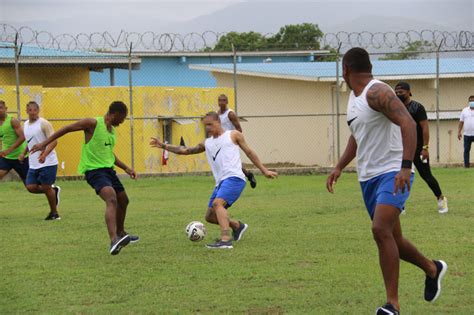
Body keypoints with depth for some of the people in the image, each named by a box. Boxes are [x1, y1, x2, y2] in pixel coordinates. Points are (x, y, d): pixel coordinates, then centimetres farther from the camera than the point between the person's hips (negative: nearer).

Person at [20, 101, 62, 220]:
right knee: (31, 187, -4)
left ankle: (54, 213, 13)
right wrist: (23, 153, 12)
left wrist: (44, 154, -31)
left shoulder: (44, 123, -10)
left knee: (46, 187, -4)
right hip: (33, 164, 7)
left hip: (48, 162, -7)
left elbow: (54, 141, -17)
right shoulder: (26, 125, 12)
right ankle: (54, 190, 22)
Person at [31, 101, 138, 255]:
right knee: (112, 199, -29)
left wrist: (126, 168, 27)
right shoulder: (93, 123, -12)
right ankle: (114, 241, -44)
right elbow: (66, 129, -9)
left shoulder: (112, 130, 14)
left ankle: (120, 234, 43)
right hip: (94, 170, -9)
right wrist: (44, 144, -13)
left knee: (123, 201, 19)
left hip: (108, 169, 9)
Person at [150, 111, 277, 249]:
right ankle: (238, 226, 32)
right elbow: (185, 150, 25)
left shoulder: (233, 135, 9)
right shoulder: (207, 143, 22)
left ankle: (226, 240, -41)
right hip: (221, 181, 8)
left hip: (234, 178, -7)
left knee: (217, 203, -29)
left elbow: (249, 152, 11)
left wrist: (264, 170, 9)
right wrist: (164, 146, 17)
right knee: (210, 216, 9)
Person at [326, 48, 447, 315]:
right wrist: (339, 167, 21)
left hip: (393, 173, -10)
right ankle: (432, 269, 40)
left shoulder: (377, 92, -15)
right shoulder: (354, 97, 15)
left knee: (381, 230, -25)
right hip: (368, 177, 10)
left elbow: (408, 123, -27)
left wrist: (406, 166, -37)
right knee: (392, 239, 14)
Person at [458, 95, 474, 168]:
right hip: (467, 134, 2)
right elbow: (461, 122, 8)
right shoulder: (464, 111, 9)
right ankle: (466, 164, 6)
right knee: (466, 150, 2)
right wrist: (459, 132, 0)